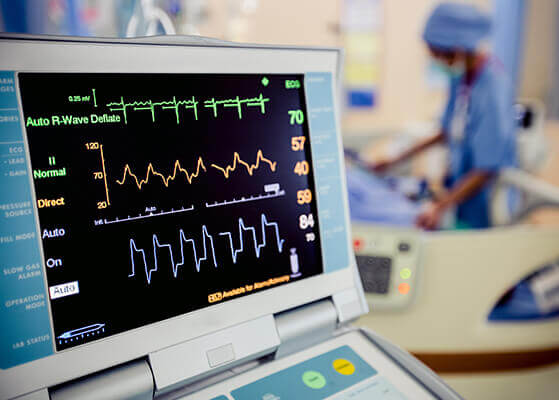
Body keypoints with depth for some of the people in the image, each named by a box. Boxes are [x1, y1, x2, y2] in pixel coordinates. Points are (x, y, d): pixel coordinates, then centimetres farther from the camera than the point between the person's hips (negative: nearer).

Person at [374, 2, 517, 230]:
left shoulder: (492, 91, -25)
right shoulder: (461, 75, 0)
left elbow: (487, 170, -23)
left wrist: (441, 207, -31)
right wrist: (396, 161, 13)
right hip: (457, 183, 7)